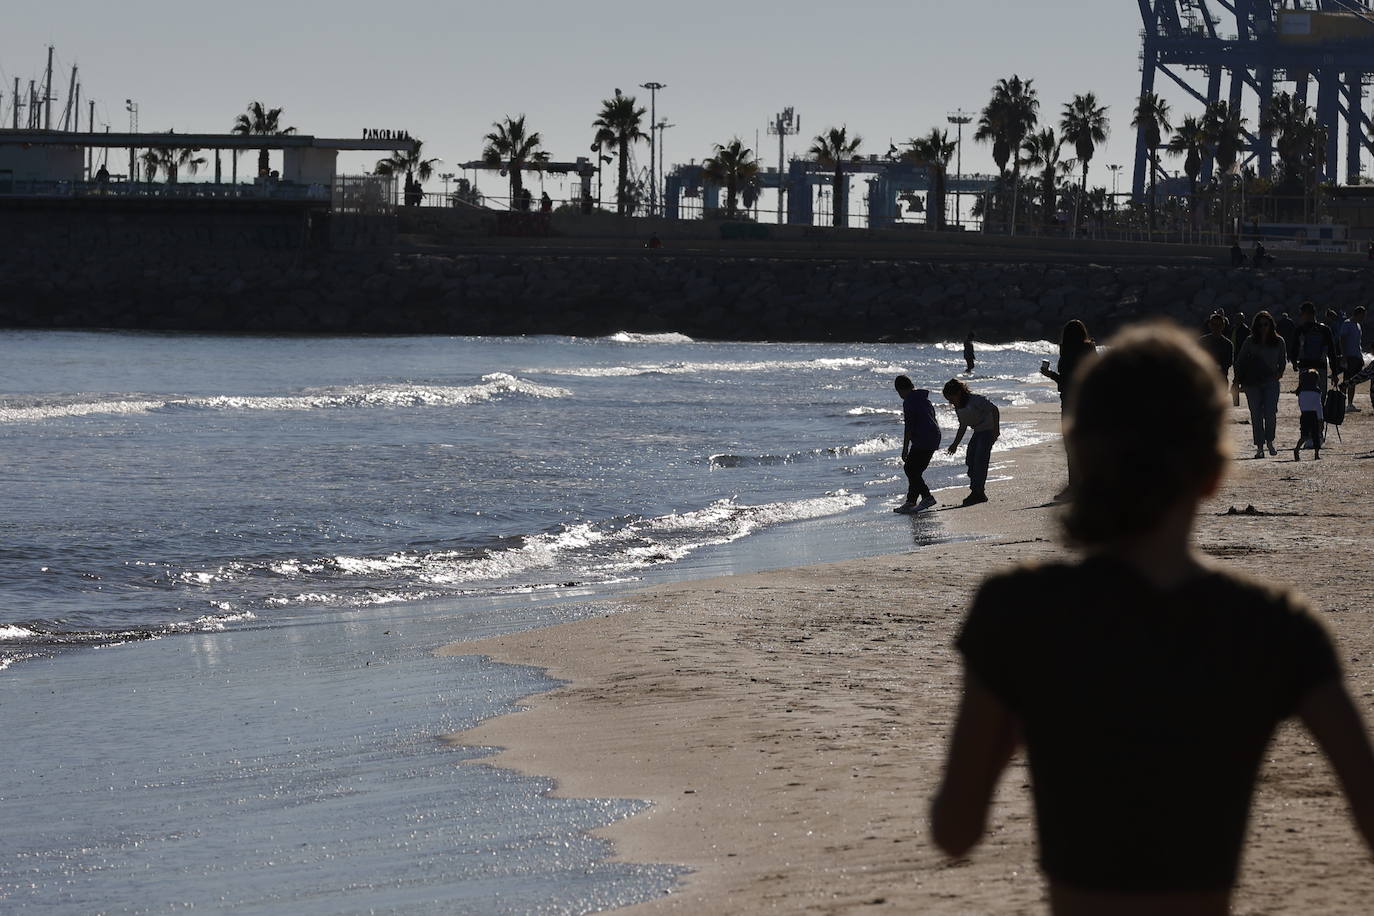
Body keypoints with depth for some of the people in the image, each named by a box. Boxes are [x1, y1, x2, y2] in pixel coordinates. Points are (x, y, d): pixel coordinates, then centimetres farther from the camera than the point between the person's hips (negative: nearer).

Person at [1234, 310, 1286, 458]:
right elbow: (1239, 361, 8)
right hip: (1252, 383, 0)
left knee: (1270, 414, -10)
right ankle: (1259, 447, 5)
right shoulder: (1250, 342, 2)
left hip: (1271, 381, 0)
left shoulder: (1278, 342, 4)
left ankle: (1270, 441, 11)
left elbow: (1283, 359, 19)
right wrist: (1238, 380, 2)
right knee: (1256, 416, 0)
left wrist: (1279, 373, 4)